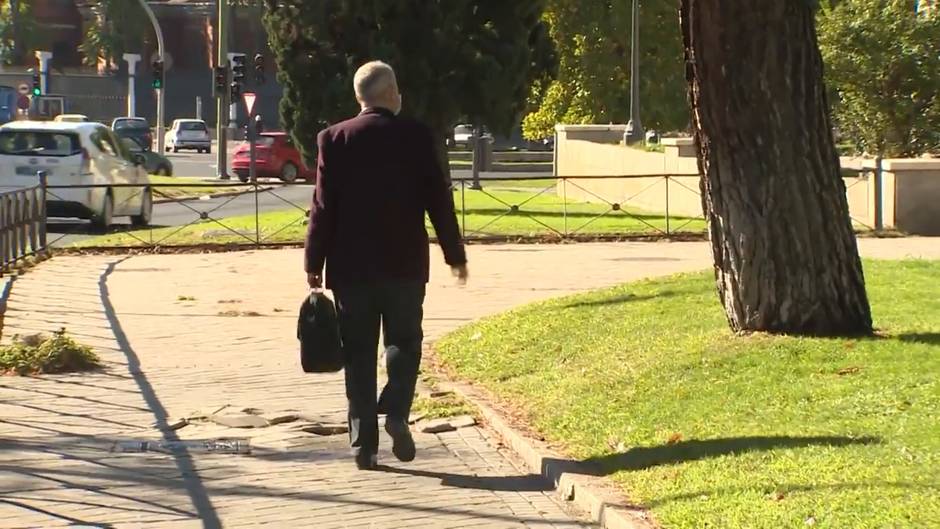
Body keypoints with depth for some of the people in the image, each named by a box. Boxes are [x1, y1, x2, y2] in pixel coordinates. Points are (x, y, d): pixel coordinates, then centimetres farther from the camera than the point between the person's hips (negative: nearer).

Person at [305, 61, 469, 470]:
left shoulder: (335, 139, -2)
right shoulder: (415, 137, -3)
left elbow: (323, 205, -3)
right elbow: (438, 199, 0)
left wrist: (314, 263, 3)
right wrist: (455, 254, 9)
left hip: (350, 265, 1)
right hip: (404, 263, -1)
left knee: (359, 352, 6)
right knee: (404, 341, 12)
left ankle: (364, 442, 4)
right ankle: (396, 412, -11)